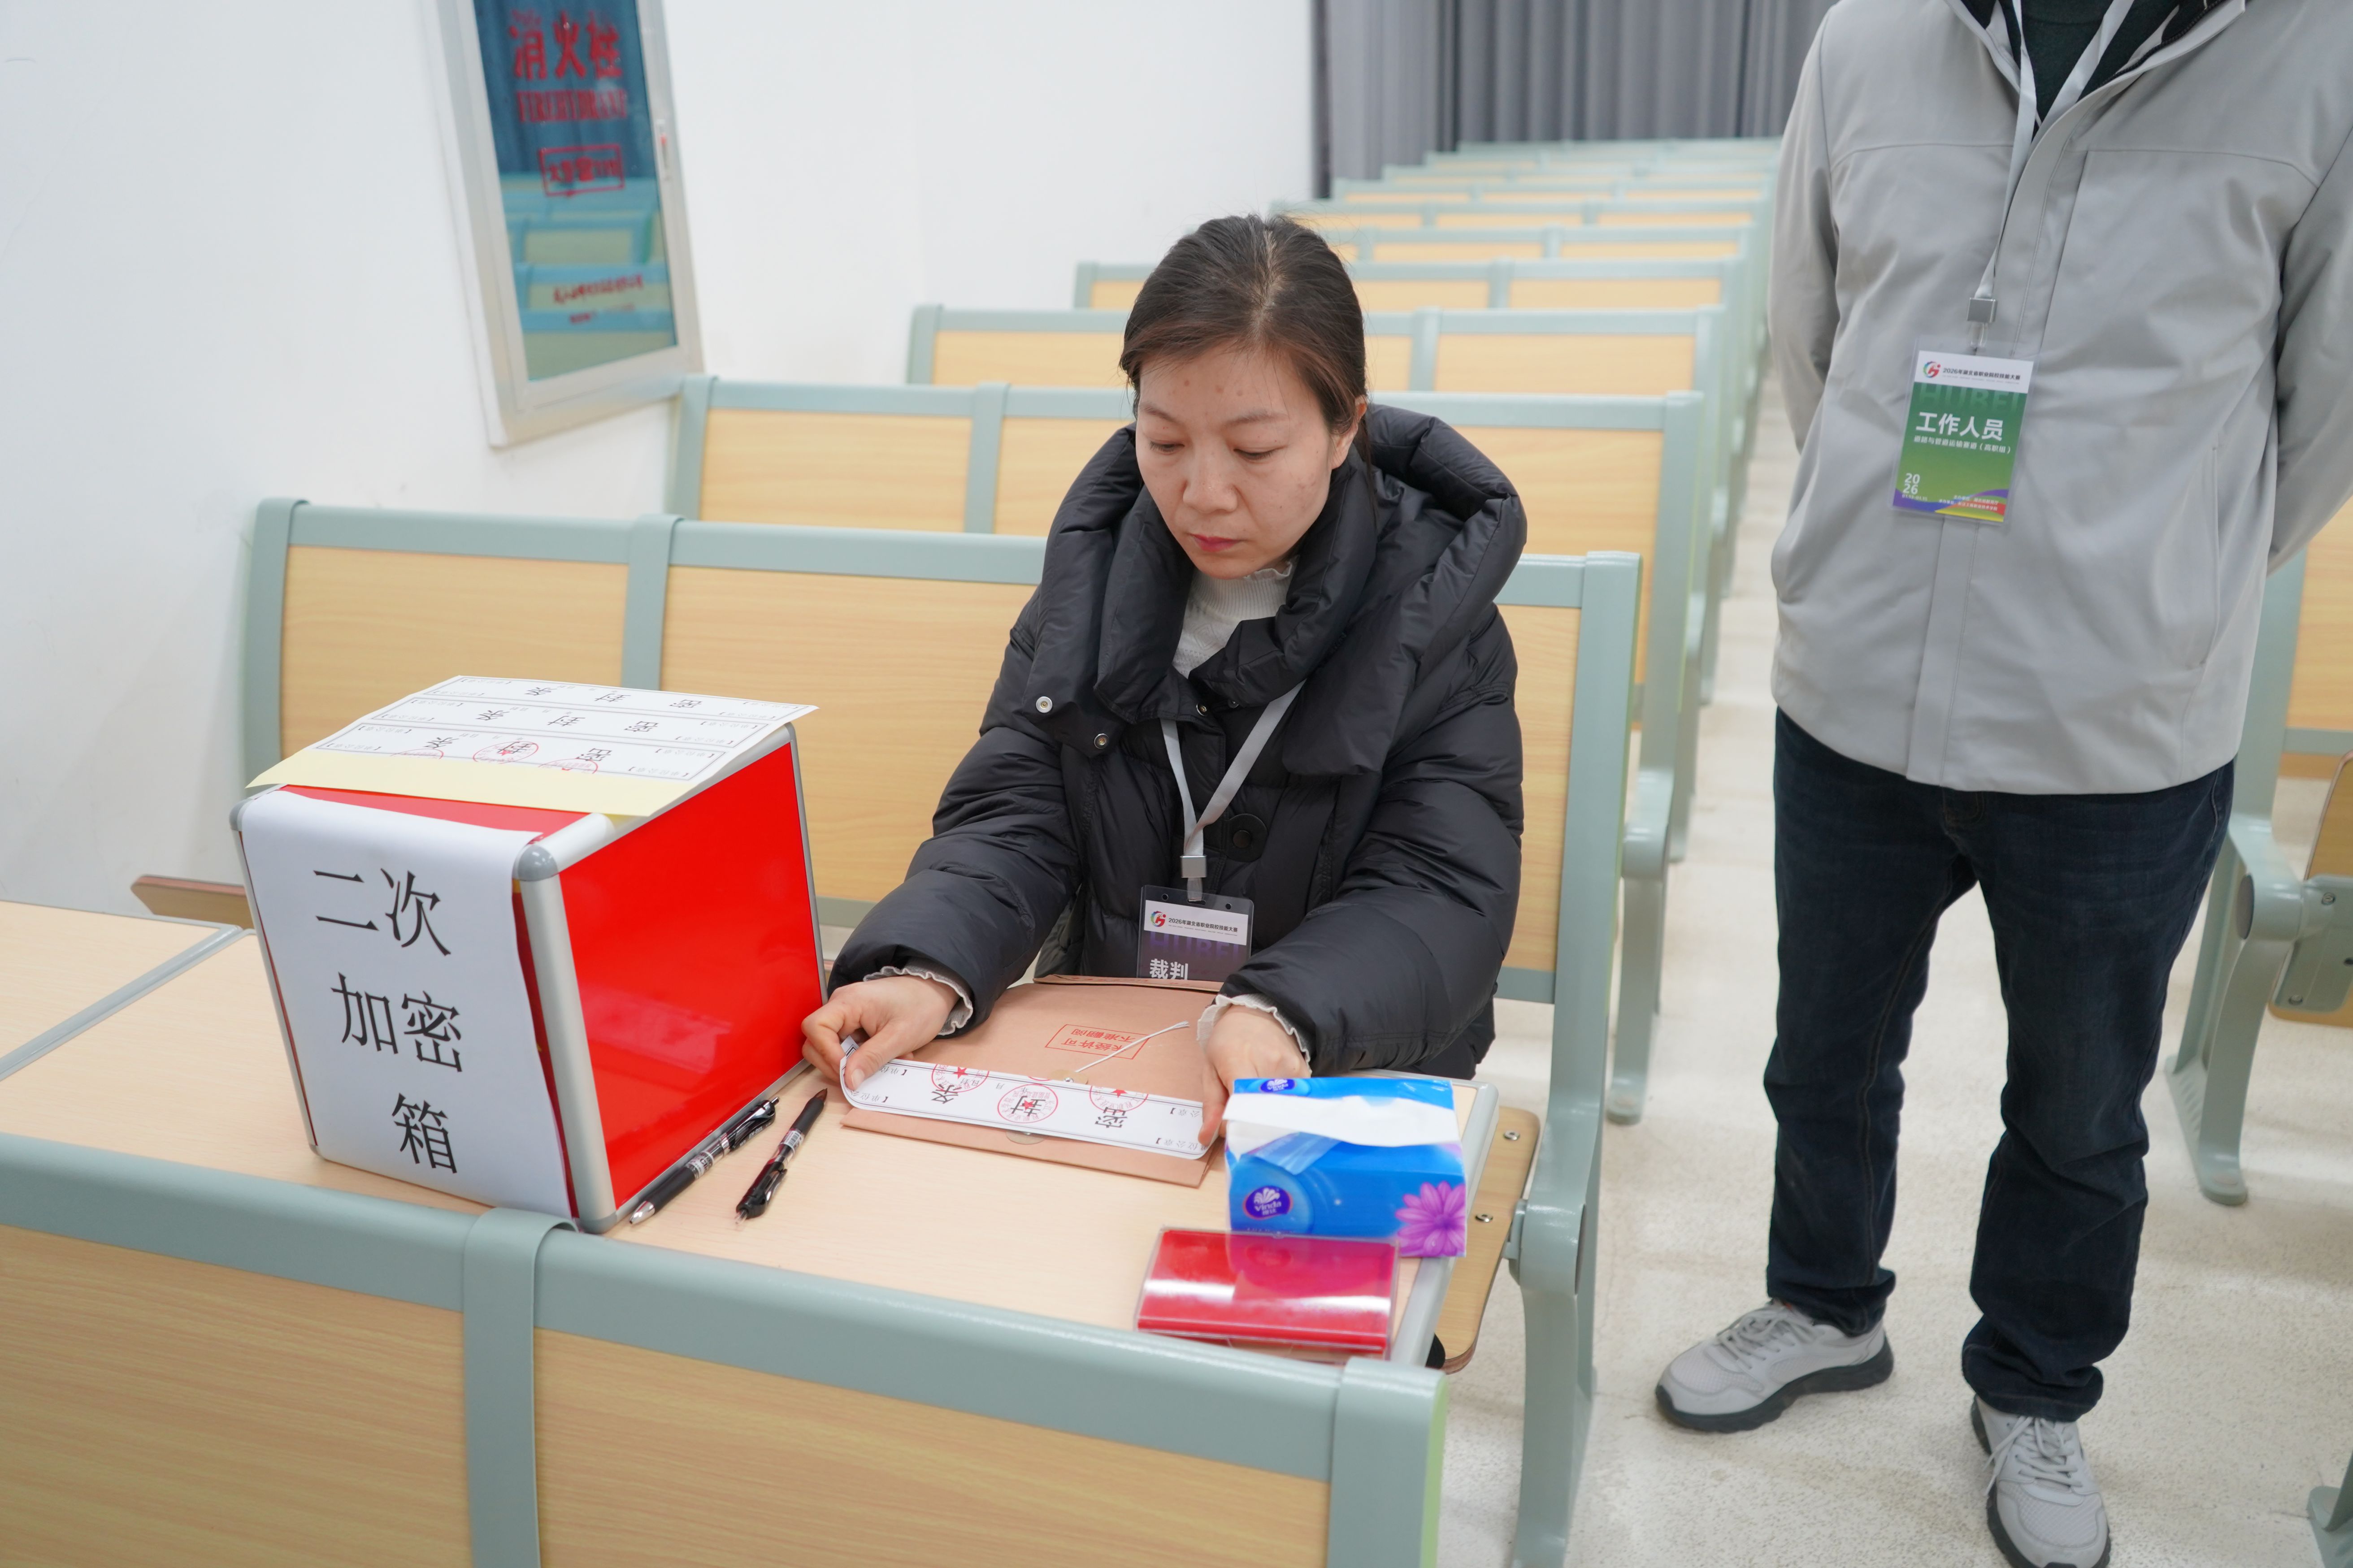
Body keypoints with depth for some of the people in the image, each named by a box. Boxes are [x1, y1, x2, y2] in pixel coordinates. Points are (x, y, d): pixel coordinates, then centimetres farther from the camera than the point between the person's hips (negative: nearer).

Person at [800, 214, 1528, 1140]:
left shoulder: (1433, 612, -4)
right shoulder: (1092, 576, 5)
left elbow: (1440, 893, -12)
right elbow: (1013, 819, 1)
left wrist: (1280, 1017, -33)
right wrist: (925, 970, -21)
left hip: (1353, 1075, -2)